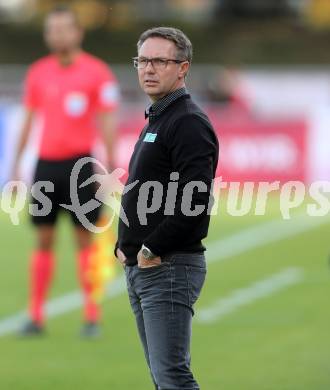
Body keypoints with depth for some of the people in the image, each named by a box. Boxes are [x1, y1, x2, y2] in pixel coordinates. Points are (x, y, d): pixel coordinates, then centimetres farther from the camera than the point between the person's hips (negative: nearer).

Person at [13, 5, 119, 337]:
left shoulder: (97, 72, -3)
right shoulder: (38, 73, 8)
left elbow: (107, 123, -4)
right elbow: (28, 121, 14)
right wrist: (16, 167, 11)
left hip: (80, 163, -3)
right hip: (46, 163, 3)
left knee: (84, 238, -2)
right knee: (43, 240, 3)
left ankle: (92, 317, 3)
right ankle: (36, 316, 5)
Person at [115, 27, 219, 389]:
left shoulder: (189, 123, -13)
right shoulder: (155, 121, 20)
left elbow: (195, 201, -24)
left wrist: (151, 249, -16)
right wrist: (124, 246, 10)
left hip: (169, 267, -10)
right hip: (140, 267, 10)